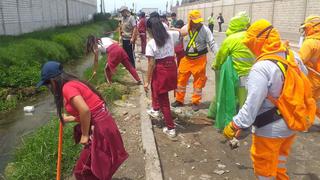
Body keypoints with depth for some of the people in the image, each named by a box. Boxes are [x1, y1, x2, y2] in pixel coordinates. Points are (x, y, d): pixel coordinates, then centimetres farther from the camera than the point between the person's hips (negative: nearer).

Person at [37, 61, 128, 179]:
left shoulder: (67, 87, -14)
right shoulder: (73, 84, 15)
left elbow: (85, 111, -27)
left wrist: (84, 135, -14)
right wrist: (67, 119, 30)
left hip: (99, 129, -9)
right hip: (102, 124, 9)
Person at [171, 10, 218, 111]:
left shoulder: (205, 29, -11)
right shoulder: (185, 29, -3)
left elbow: (212, 43, -13)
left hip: (199, 59, -3)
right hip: (186, 58, 3)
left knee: (198, 81, 6)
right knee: (181, 79, 10)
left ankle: (195, 102, 22)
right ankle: (179, 100, 27)